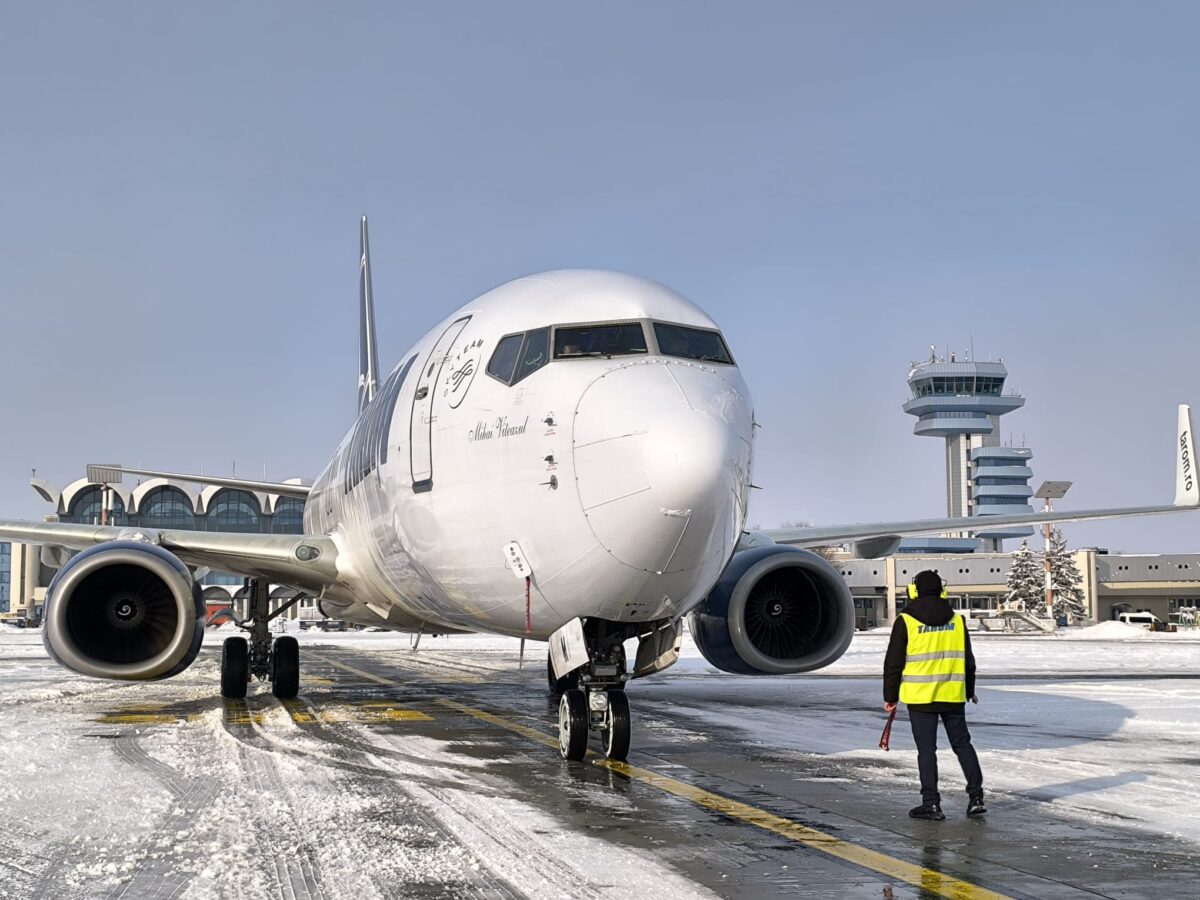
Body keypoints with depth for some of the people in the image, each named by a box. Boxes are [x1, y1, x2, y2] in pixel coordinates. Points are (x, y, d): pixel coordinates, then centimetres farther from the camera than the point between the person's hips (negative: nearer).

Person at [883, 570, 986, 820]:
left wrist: (890, 696, 4)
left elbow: (894, 662, -4)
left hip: (920, 696, -3)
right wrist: (970, 690, 26)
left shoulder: (906, 621, -6)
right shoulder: (956, 620, 6)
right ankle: (976, 797, 11)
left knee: (927, 749, 2)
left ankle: (931, 803, 2)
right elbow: (968, 660, 14)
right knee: (962, 744, 14)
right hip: (953, 695, 4)